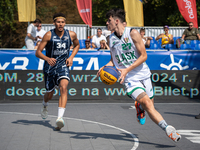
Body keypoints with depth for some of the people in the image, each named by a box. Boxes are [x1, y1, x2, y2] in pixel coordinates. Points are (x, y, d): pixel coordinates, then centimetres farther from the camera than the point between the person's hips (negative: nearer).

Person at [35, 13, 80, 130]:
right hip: (50, 66, 0)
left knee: (63, 87, -25)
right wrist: (47, 59, -32)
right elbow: (38, 52, -13)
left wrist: (71, 57, 0)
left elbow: (77, 45, 17)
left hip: (63, 65, 0)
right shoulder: (49, 35, -13)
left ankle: (60, 118, -32)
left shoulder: (71, 35, -5)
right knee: (50, 93, 13)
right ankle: (45, 106, 51)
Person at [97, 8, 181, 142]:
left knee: (149, 105, 5)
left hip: (143, 75, 0)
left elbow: (144, 56, -10)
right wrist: (105, 67, -3)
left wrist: (127, 70, -18)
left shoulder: (133, 33, -7)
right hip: (130, 79, 0)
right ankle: (167, 128, -25)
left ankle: (139, 107, 40)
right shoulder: (111, 38, 7)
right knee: (147, 103, -21)